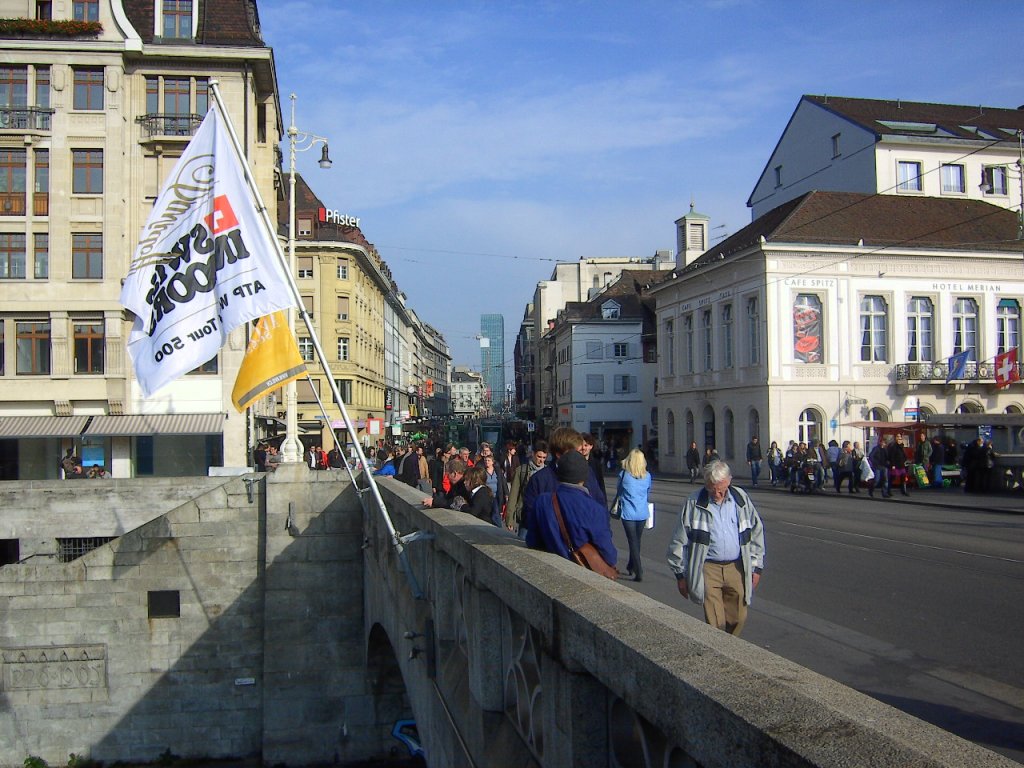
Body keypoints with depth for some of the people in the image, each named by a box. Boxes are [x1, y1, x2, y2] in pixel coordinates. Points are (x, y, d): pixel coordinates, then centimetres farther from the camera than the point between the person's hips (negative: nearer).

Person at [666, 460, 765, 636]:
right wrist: (680, 574, 2)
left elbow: (756, 533, 13)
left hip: (737, 568, 3)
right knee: (715, 624, -7)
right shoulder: (694, 503, -5)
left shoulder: (742, 499, 4)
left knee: (738, 619, 9)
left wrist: (755, 567, 10)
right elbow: (680, 541, 1)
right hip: (708, 569, -3)